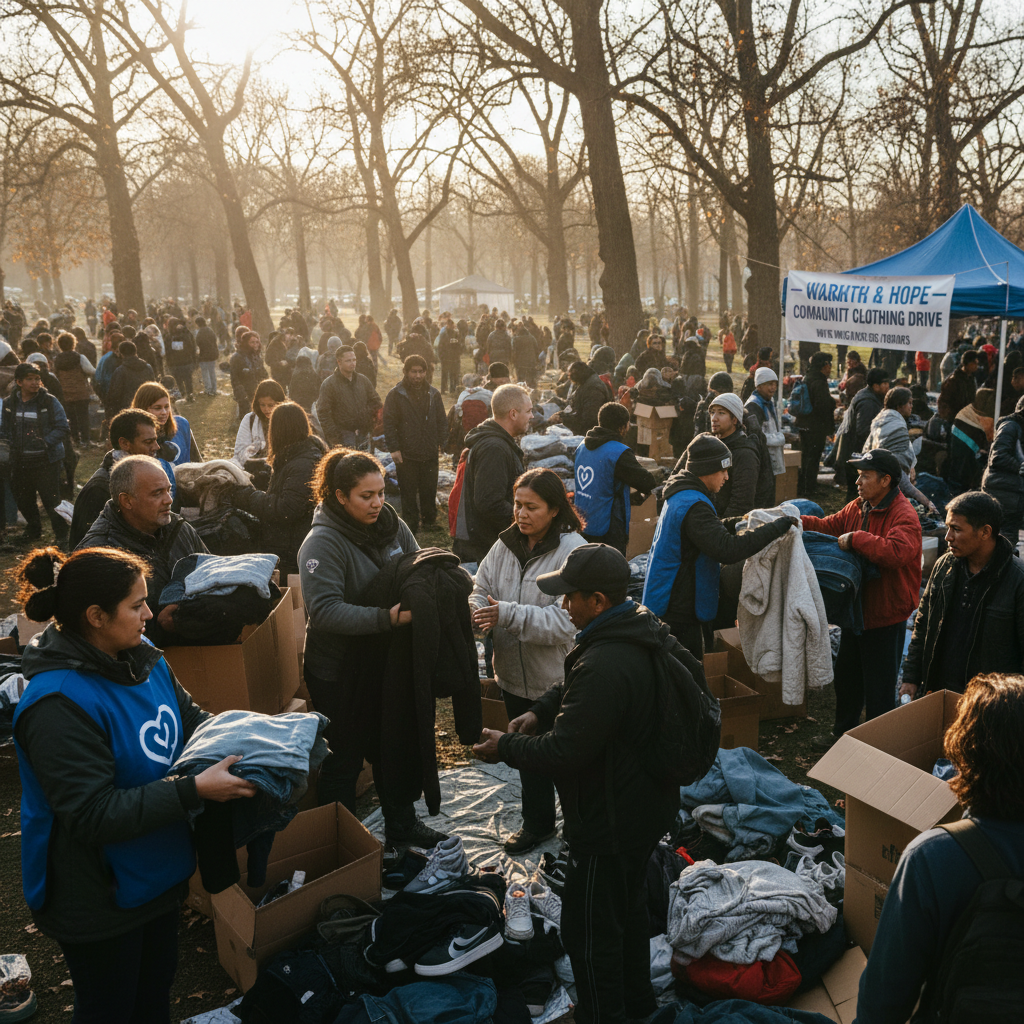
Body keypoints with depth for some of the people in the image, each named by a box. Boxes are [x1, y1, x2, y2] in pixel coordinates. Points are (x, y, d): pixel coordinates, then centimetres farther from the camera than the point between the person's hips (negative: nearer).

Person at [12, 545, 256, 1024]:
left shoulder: (142, 658, -5)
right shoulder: (58, 706, -31)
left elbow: (190, 718, 11)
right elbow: (94, 814, -32)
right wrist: (195, 790, -33)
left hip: (158, 873, 8)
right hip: (96, 899, -8)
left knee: (157, 985, 28)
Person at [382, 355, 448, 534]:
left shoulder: (433, 394, 8)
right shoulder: (396, 394, -3)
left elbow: (442, 421, 14)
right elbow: (389, 423, -5)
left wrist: (440, 444, 4)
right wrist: (394, 448, -11)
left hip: (430, 454, 3)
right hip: (406, 454, -3)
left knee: (429, 490, 11)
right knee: (408, 493, 5)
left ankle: (430, 519, 26)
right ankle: (411, 524, 16)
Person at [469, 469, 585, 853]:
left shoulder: (573, 551, -20)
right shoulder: (507, 544, 0)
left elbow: (565, 622, -26)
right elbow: (481, 589, 5)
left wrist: (506, 614, -30)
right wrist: (482, 613, -19)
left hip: (558, 678, -6)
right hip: (515, 674, 6)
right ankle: (537, 823, 42)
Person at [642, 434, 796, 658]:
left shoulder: (679, 496, 10)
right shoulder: (693, 506, -24)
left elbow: (709, 531, 24)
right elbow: (727, 549, -34)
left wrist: (738, 523, 7)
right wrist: (775, 527, -29)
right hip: (678, 612, -11)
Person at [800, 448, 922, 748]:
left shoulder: (904, 516, -22)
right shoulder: (859, 508, 6)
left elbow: (897, 552, -38)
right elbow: (829, 526, 13)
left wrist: (855, 538, -31)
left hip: (886, 617, -9)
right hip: (857, 609, 9)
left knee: (879, 689, 4)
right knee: (846, 677, 23)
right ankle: (843, 734, 41)